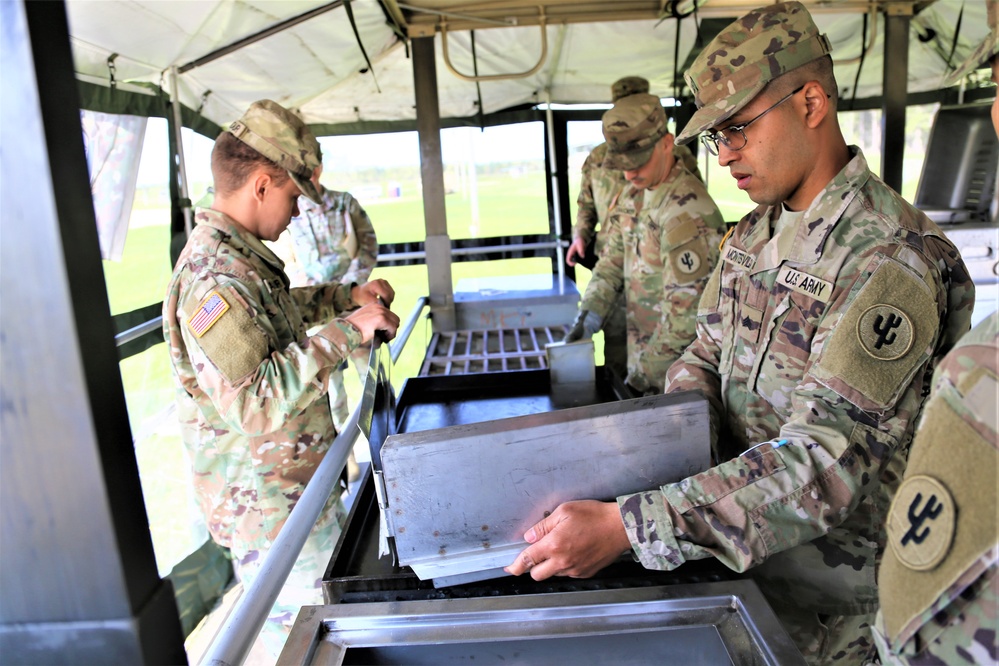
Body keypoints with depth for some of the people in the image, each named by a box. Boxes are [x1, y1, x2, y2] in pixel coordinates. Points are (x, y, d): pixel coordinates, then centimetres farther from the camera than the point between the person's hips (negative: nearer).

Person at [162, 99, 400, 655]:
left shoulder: (240, 256, 6)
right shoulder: (213, 279, -27)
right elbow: (253, 402, -33)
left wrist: (347, 295, 13)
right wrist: (348, 330, -30)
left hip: (303, 485, 10)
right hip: (268, 506, -10)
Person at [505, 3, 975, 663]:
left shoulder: (890, 258, -25)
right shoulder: (754, 234, 2)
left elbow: (825, 464, -32)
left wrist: (625, 526, -39)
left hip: (830, 592, -6)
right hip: (738, 548, 7)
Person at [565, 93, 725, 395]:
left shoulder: (687, 212, -23)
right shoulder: (634, 194, 5)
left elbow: (685, 310, -24)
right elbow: (612, 261, 8)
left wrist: (649, 371, -19)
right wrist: (588, 316, -7)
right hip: (642, 353, 8)